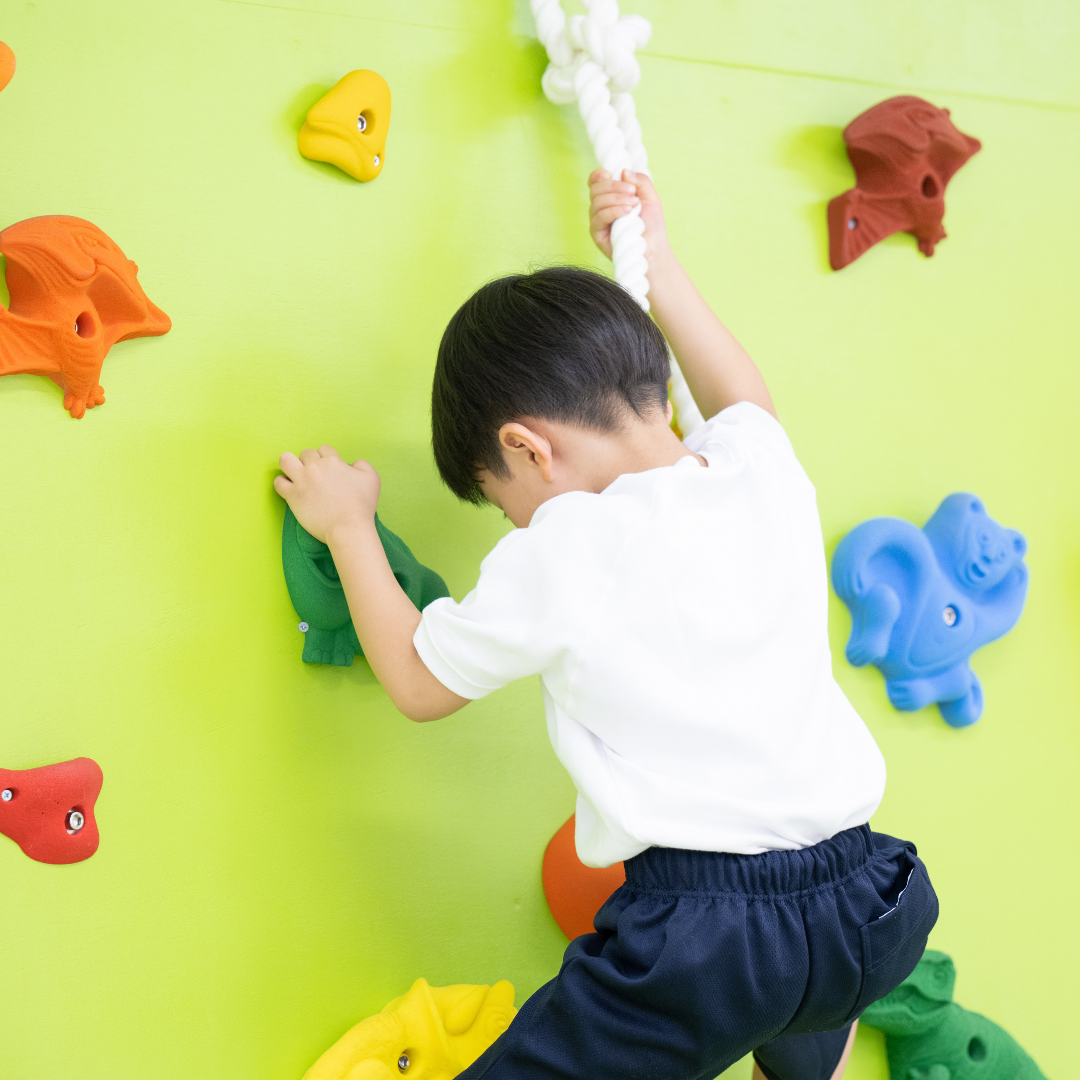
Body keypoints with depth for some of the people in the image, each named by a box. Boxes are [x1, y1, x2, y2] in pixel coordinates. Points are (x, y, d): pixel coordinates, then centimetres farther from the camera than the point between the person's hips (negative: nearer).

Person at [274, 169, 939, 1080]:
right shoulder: (765, 468, 3)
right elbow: (746, 398, 30)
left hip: (697, 932, -6)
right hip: (866, 910, 7)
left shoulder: (560, 553, -10)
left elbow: (417, 684, 7)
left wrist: (348, 526, 18)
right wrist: (655, 263, 35)